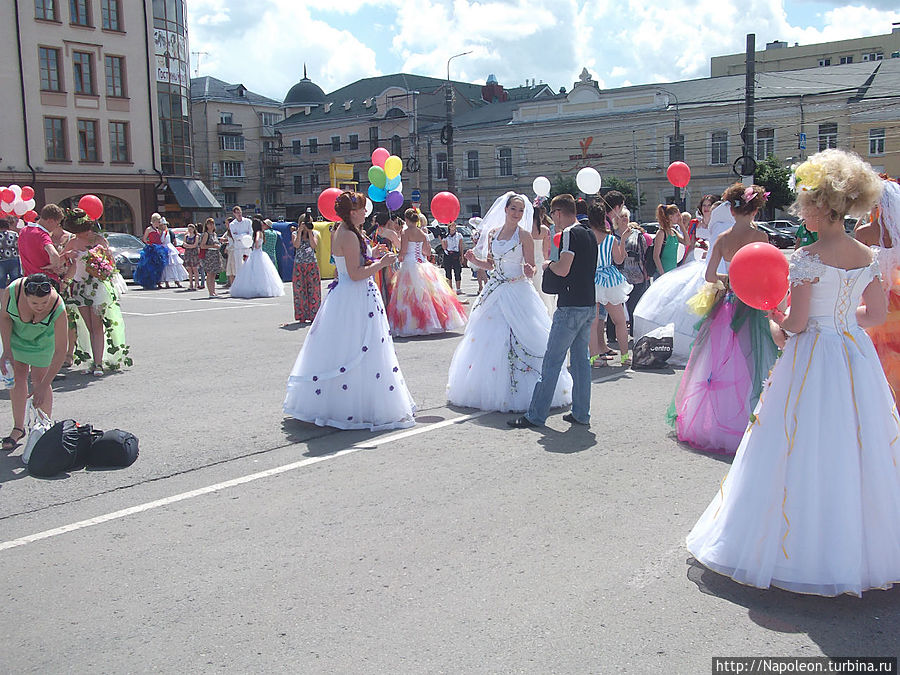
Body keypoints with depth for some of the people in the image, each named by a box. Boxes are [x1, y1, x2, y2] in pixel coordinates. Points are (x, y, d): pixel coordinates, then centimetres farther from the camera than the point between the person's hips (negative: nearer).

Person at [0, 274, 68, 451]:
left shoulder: (58, 309, -38)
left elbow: (60, 352, -33)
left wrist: (43, 386, -34)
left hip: (42, 339, -2)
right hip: (16, 333, 2)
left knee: (38, 380, -6)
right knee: (17, 376, 0)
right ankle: (18, 428, 12)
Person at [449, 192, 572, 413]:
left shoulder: (524, 234, -4)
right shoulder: (492, 233, 10)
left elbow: (531, 268, -4)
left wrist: (528, 271, -26)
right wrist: (474, 260, -2)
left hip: (518, 292, -5)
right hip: (495, 291, 5)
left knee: (518, 342, -6)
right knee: (487, 338, 6)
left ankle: (518, 393, 3)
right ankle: (487, 389, 18)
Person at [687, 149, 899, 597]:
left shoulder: (809, 259, -16)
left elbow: (796, 324, -15)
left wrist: (771, 311, 4)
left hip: (813, 358, -7)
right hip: (857, 358, 7)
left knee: (807, 452, 2)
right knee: (854, 449, 16)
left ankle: (800, 545, 13)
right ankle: (860, 545, 27)